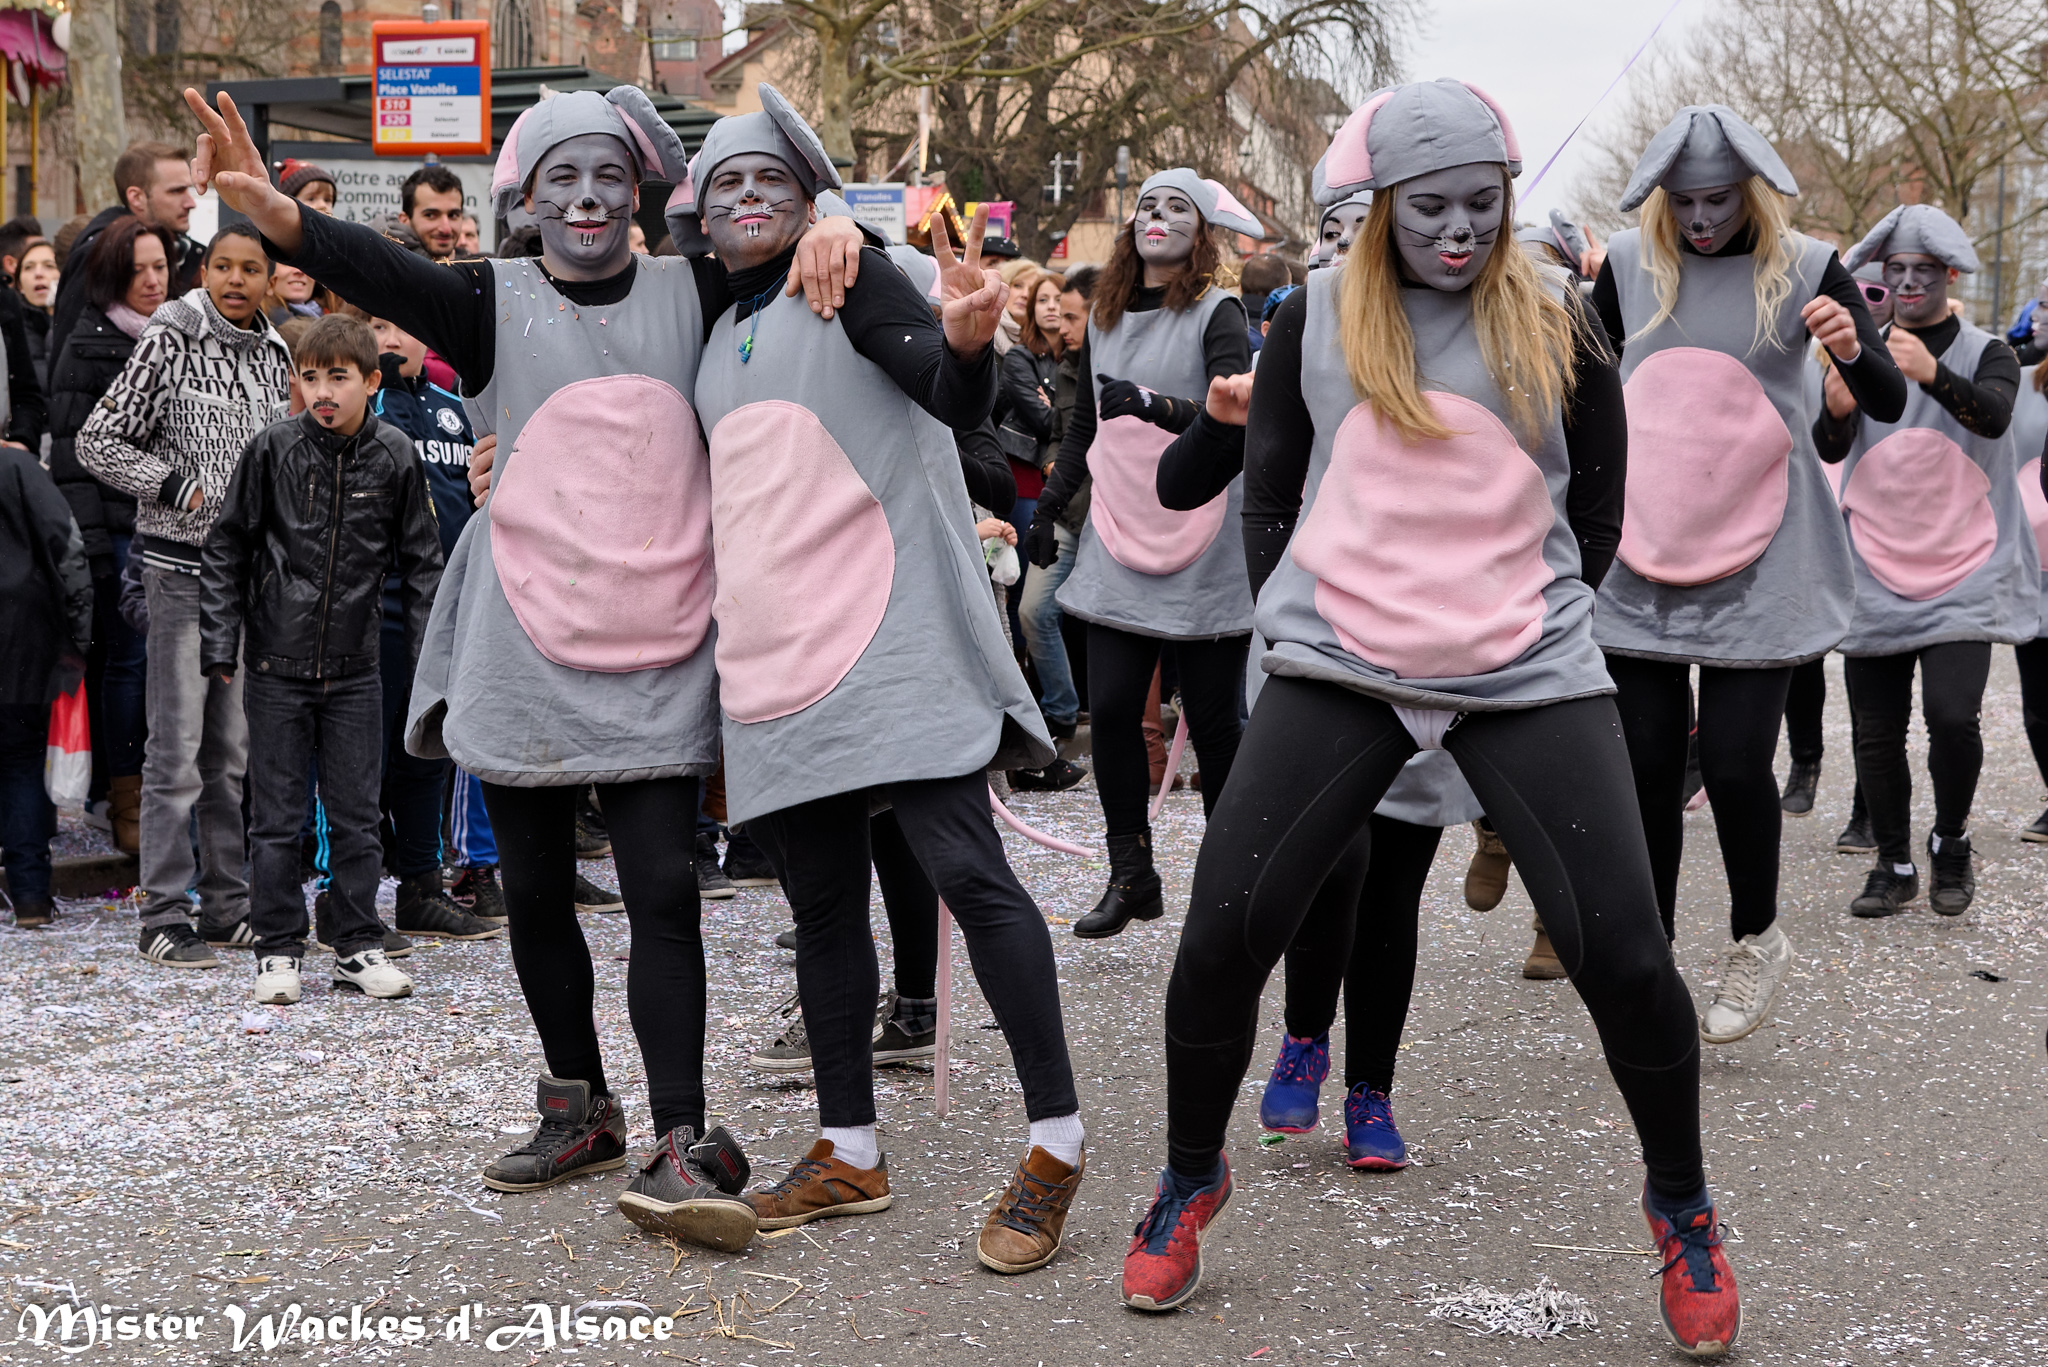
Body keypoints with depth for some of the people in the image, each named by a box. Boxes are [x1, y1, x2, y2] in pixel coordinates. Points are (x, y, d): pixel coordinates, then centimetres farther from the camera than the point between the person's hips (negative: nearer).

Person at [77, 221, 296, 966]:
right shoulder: (169, 342, -8)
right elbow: (97, 441, -8)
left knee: (235, 746, 10)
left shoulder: (274, 354, 9)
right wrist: (180, 487, -14)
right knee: (177, 748, -4)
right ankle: (164, 915, 2)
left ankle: (229, 905, 18)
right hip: (182, 563, -6)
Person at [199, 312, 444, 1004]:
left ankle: (358, 946, 17)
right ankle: (278, 949, 15)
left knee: (356, 813, 7)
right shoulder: (273, 448, -6)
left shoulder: (394, 456, -2)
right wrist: (220, 643, -3)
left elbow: (419, 559, 6)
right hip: (278, 662, -1)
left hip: (355, 667, 1)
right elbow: (226, 546, 1)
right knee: (277, 814, 5)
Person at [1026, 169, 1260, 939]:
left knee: (1212, 719, 1)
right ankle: (1131, 878, 9)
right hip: (1121, 538, 5)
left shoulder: (1217, 313, -5)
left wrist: (1155, 406, -36)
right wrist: (1049, 506, 22)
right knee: (1110, 709, -2)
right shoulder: (1105, 316, 12)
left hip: (1204, 543, -5)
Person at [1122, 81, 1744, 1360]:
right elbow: (1268, 493, 13)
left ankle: (1683, 1209, 17)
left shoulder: (1555, 319, 6)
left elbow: (1596, 508, 12)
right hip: (1339, 666, 1)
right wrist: (1311, 621, 6)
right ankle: (1191, 1181, 20)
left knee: (1623, 955, -9)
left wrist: (1533, 612, 8)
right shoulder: (1318, 317, 7)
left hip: (1532, 672, 0)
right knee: (1223, 933, -7)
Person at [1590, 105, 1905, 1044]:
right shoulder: (1629, 265, 4)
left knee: (1734, 761, -8)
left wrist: (1852, 350, -25)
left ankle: (1757, 940, 18)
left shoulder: (1804, 269, -2)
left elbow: (1889, 405, -5)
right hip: (1642, 552, 2)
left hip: (1762, 560, -2)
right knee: (1647, 765, 1)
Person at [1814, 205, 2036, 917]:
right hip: (1876, 572, 2)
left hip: (1963, 573, -2)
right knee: (1877, 731, 3)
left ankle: (1950, 842, 7)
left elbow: (1993, 417, -20)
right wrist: (1836, 408, -26)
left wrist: (1931, 373, -39)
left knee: (1952, 714, -17)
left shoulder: (1986, 353, 3)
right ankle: (1893, 865, 19)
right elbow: (1828, 451, -3)